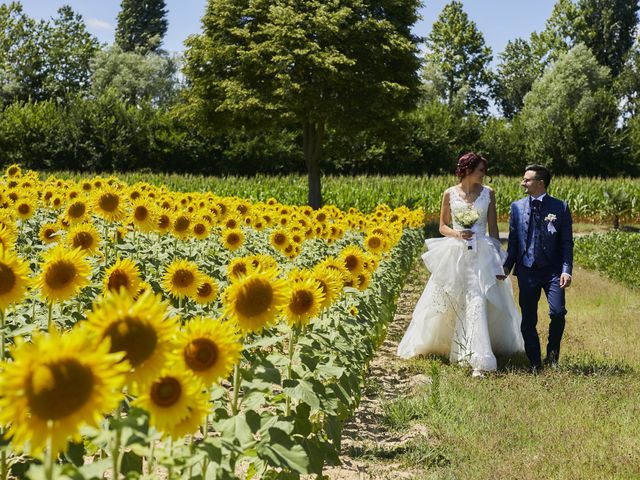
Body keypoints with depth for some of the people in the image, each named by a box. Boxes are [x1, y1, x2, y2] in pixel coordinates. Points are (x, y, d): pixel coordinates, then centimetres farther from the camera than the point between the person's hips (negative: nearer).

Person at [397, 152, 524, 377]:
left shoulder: (488, 193, 5)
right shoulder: (450, 194, 4)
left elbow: (493, 227, 7)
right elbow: (443, 226, 10)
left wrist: (498, 258, 2)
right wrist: (457, 234, -12)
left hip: (481, 254, -1)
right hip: (455, 254, 1)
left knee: (476, 304, -10)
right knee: (448, 304, 7)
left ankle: (477, 360, -10)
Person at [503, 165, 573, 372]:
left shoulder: (560, 207, 0)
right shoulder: (517, 207, 7)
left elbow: (567, 242, -1)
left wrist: (566, 270, -9)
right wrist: (507, 266, 4)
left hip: (553, 270, -2)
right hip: (526, 270, 2)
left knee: (557, 312, -15)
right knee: (528, 320, 4)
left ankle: (553, 352, 11)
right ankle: (535, 364, 18)